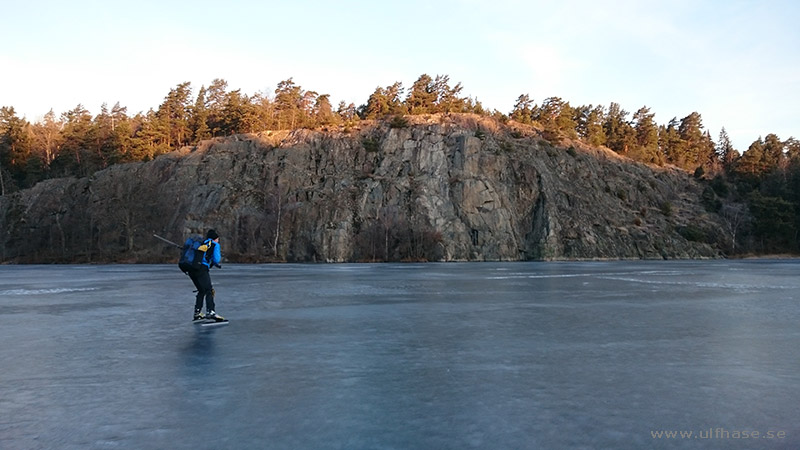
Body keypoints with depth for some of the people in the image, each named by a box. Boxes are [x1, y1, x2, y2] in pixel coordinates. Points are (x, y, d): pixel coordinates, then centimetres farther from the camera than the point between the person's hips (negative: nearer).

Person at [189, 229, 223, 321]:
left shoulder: (202, 243, 26)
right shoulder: (215, 245, 8)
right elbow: (216, 260, 1)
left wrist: (214, 264, 33)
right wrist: (219, 254, 22)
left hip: (191, 270, 7)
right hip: (202, 269, -7)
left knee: (202, 291, 19)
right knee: (209, 290, -9)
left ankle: (197, 313, 20)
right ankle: (210, 312, -23)